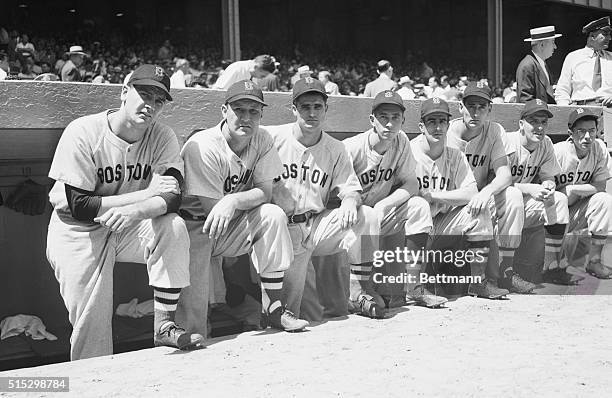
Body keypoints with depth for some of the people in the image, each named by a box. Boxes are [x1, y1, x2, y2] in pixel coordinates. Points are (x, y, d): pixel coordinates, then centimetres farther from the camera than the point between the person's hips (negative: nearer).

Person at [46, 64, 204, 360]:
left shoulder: (163, 137, -7)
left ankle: (164, 326, -17)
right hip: (78, 232, -3)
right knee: (91, 321, -11)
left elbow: (172, 198, -19)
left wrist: (136, 210, -41)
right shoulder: (83, 133, -17)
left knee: (174, 227, -26)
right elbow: (78, 206, -22)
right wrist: (146, 194, -24)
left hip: (130, 228, 3)